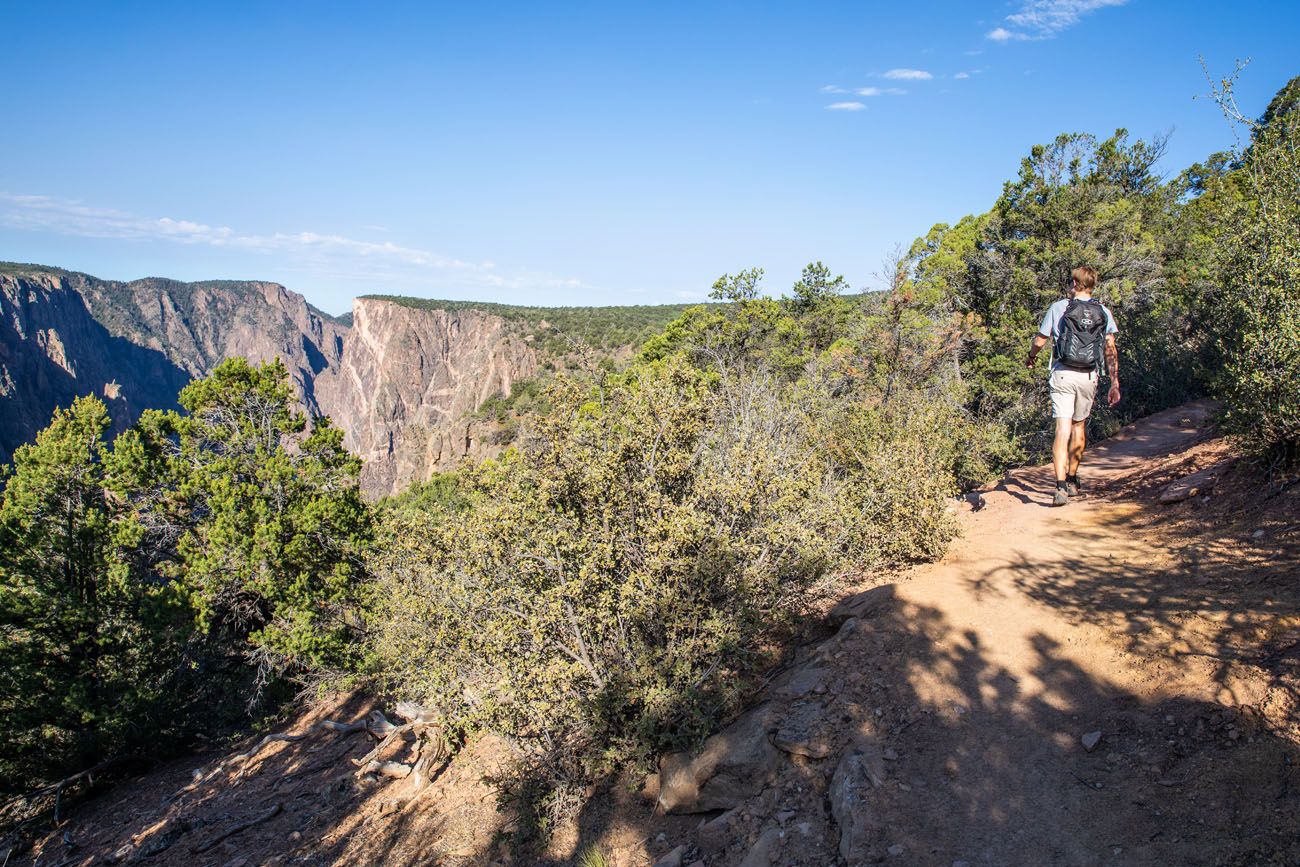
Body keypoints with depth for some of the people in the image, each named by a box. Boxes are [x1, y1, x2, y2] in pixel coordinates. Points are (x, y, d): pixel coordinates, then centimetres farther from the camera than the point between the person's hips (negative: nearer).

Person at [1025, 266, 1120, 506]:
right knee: (1079, 426, 19)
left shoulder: (1059, 307, 0)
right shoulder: (1103, 312, 7)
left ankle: (1061, 487, -19)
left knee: (1063, 429, -7)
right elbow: (1110, 349, 3)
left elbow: (1040, 340, 4)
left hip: (1063, 374, -3)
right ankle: (1072, 481, 30)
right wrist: (1114, 383, 5)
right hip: (1089, 377, 3)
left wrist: (1030, 357, 25)